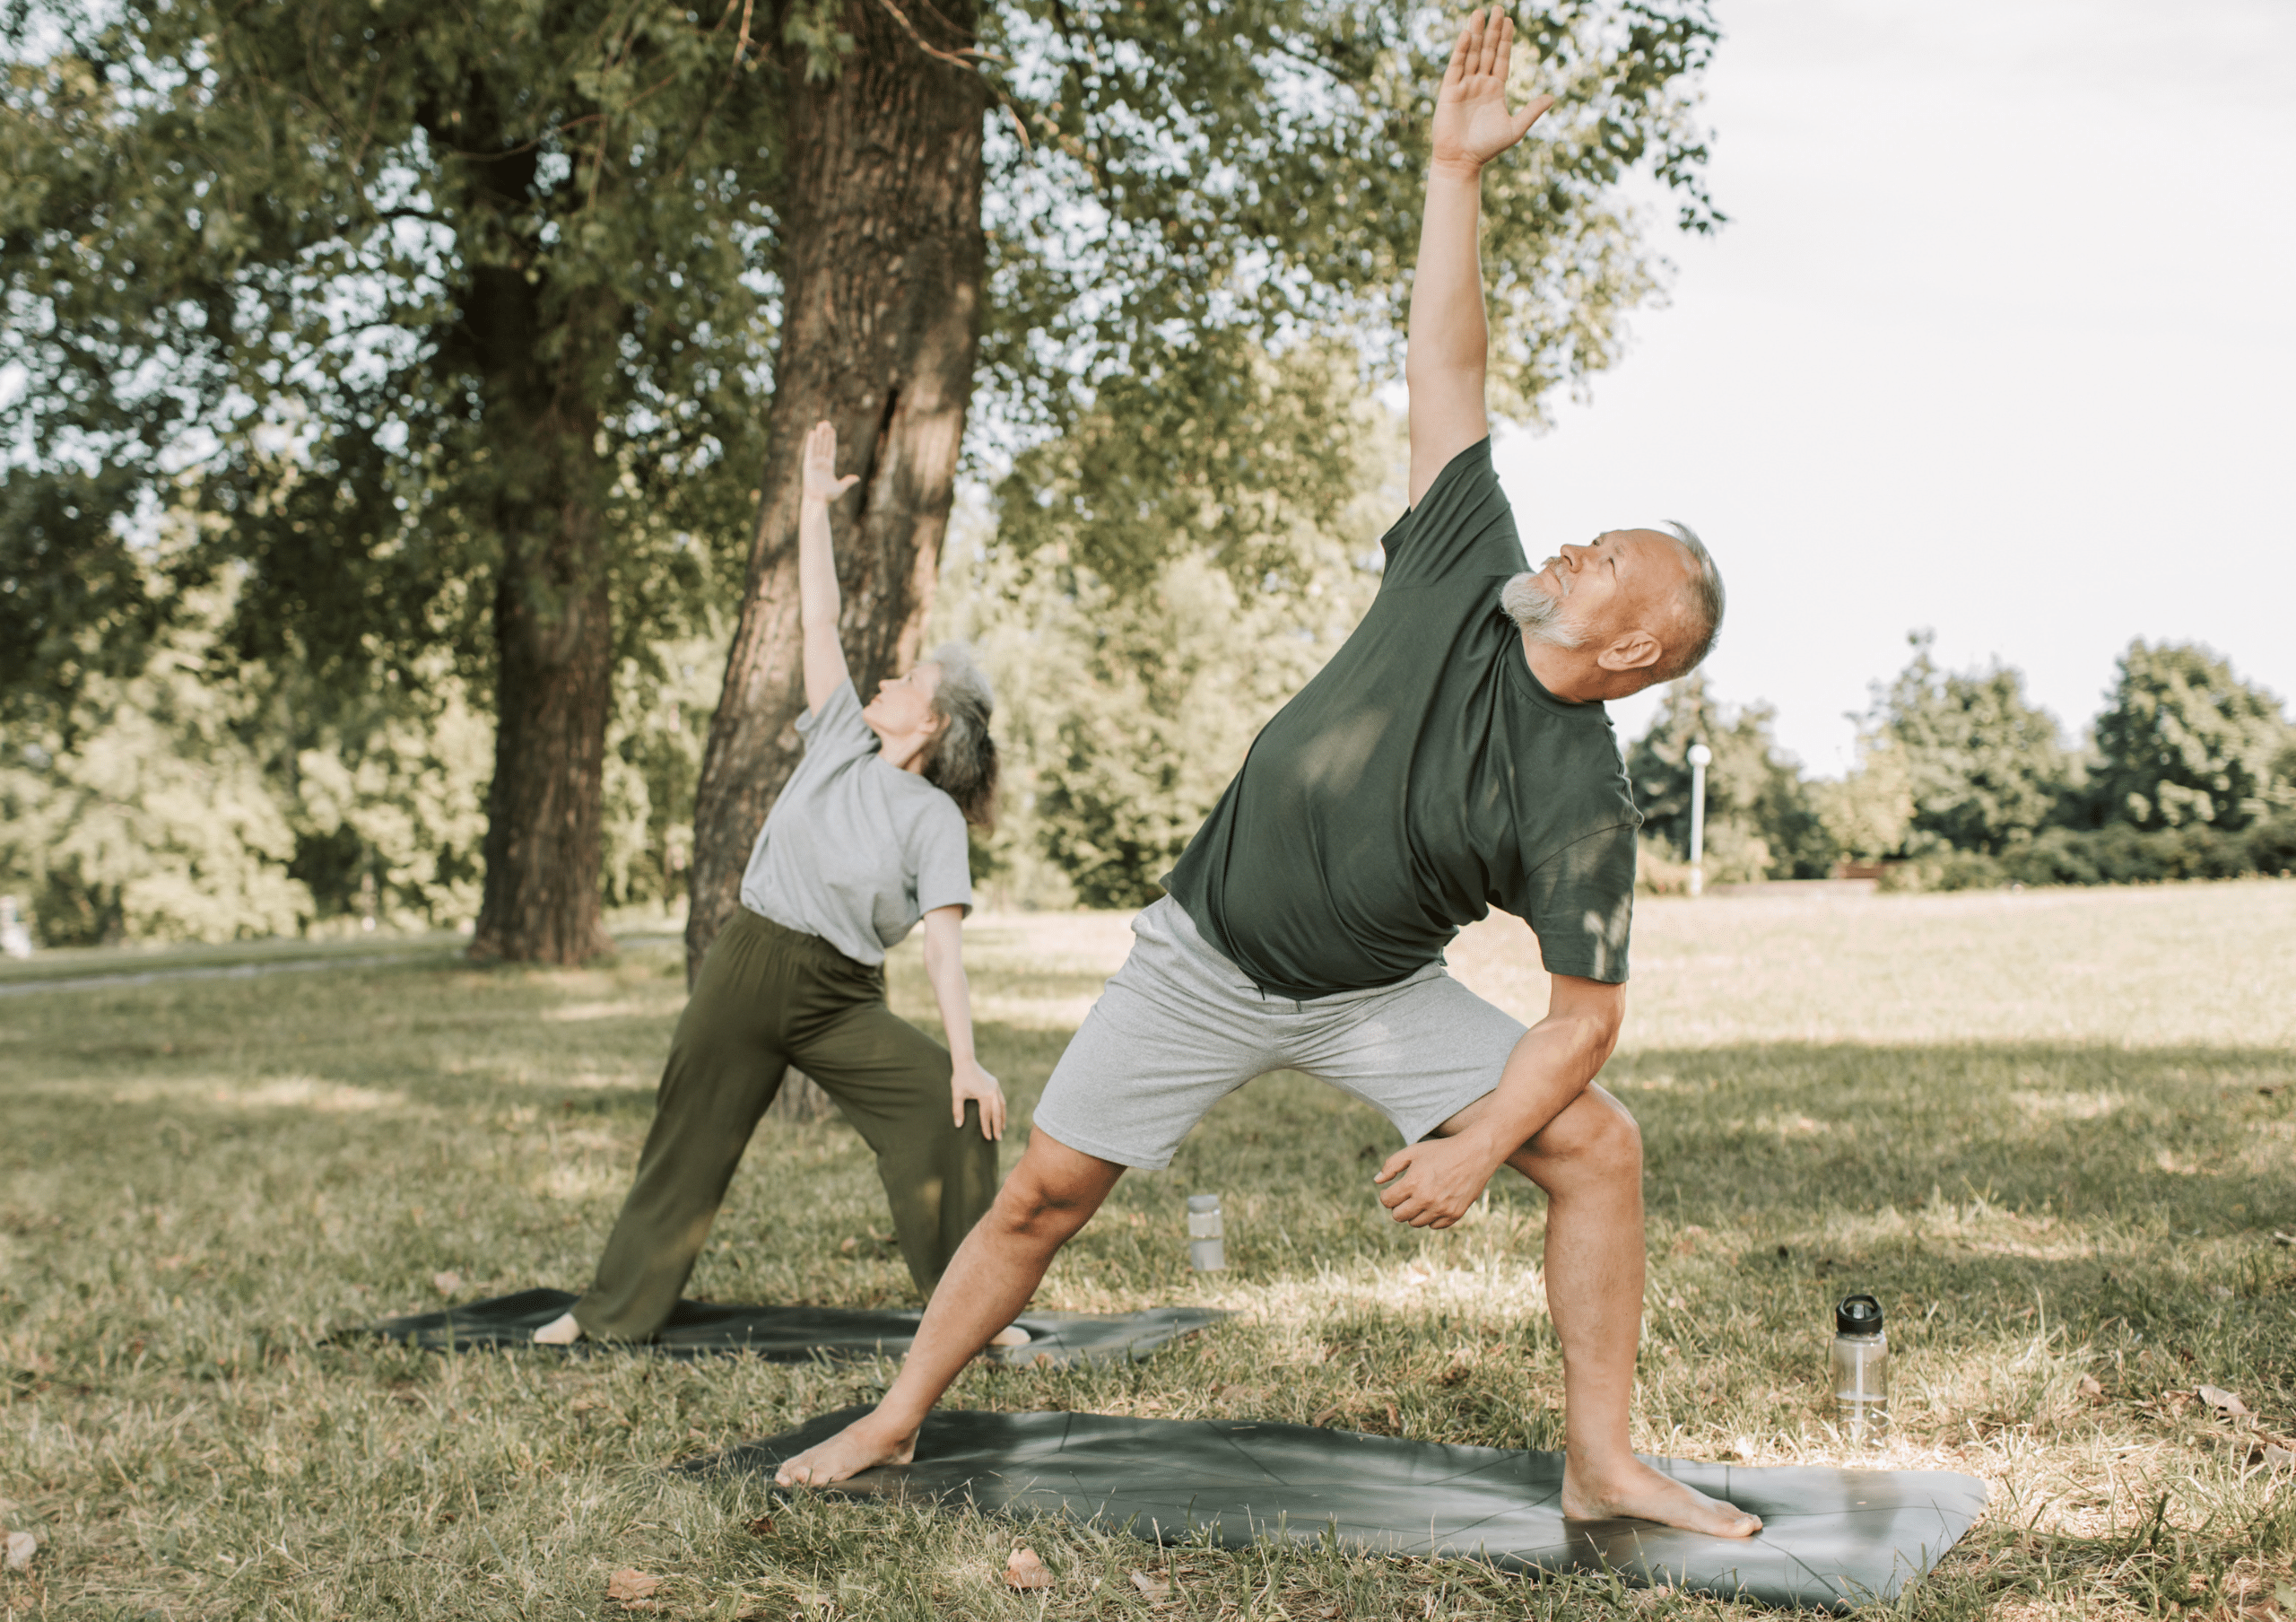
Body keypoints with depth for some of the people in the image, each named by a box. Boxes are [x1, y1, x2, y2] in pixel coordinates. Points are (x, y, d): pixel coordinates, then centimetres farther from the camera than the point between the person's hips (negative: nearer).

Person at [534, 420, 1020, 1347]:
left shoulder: (934, 818, -4)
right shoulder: (839, 739, 6)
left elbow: (944, 943, -12)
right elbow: (819, 619, 6)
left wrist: (966, 1058, -21)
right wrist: (815, 506, 5)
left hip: (843, 1001, -3)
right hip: (747, 969, 3)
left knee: (951, 1114, -18)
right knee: (688, 1146, 9)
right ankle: (614, 1311, 24)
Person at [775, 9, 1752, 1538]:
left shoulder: (1585, 804, -19)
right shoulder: (1468, 575, -13)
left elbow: (1587, 1010, -16)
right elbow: (1447, 367, -12)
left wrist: (1479, 1140, -28)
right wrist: (1457, 170, -17)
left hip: (1378, 997, -1)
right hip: (1207, 958, 1)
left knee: (1597, 1142, -16)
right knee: (1044, 1191, 2)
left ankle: (1603, 1461, -4)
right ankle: (896, 1419, 21)